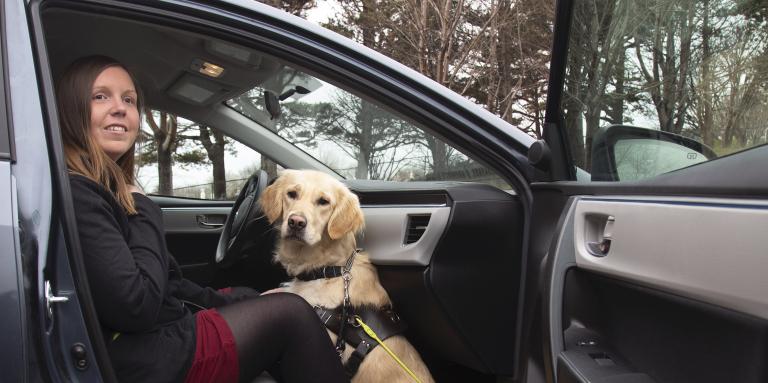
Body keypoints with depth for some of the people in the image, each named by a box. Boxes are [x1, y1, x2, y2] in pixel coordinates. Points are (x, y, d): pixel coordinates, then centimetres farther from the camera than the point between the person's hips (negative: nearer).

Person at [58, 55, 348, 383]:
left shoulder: (111, 187, 12)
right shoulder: (74, 194, -19)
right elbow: (137, 307, -25)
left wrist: (226, 302, 7)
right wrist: (142, 214, -14)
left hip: (161, 334, 10)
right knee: (291, 313, -3)